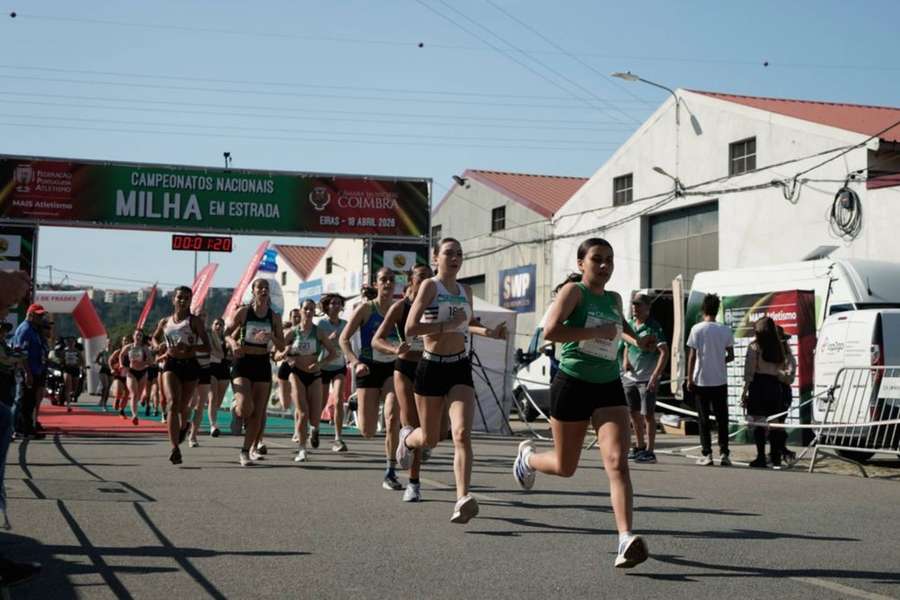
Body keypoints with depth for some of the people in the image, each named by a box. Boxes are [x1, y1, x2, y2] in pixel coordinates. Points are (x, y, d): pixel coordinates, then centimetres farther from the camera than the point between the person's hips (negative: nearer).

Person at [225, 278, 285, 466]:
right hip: (243, 362, -3)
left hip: (263, 364, 3)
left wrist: (271, 336, -15)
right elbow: (227, 333, 4)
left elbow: (282, 347, 5)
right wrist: (233, 343, -17)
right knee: (245, 408, -19)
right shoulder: (243, 312, -3)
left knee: (258, 412, 1)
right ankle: (236, 409, 18)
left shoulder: (275, 317, 4)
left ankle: (246, 451, 13)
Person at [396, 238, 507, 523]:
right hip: (431, 367, -3)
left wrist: (490, 332, 9)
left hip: (460, 368, 3)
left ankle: (462, 499, -26)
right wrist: (447, 325, -21)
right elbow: (410, 329, -16)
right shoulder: (429, 285, -7)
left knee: (462, 433, -17)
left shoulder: (466, 291, 10)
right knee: (429, 439, 10)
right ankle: (407, 438, 47)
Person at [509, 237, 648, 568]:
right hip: (573, 385, -4)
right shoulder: (574, 291, -8)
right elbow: (550, 331, -24)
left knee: (618, 463, -15)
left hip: (609, 388, 4)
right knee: (565, 467, 11)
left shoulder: (614, 299, 12)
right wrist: (598, 332, -22)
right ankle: (527, 456, 46)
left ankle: (626, 539, -24)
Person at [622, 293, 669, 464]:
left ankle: (650, 451, 2)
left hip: (647, 379, -7)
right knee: (634, 413, 13)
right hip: (630, 377, 7)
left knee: (648, 414, -4)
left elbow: (664, 352, -18)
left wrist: (655, 375, -26)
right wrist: (625, 360, 3)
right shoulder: (630, 325, 9)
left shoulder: (654, 327, -12)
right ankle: (639, 447, 26)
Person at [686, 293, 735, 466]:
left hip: (701, 381, -2)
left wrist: (690, 379, -1)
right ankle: (724, 453, 2)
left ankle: (707, 454, 2)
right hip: (720, 381, 2)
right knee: (722, 418, 7)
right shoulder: (725, 330, 0)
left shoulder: (697, 329, -7)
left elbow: (692, 356, -7)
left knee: (704, 419, 4)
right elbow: (731, 356, 3)